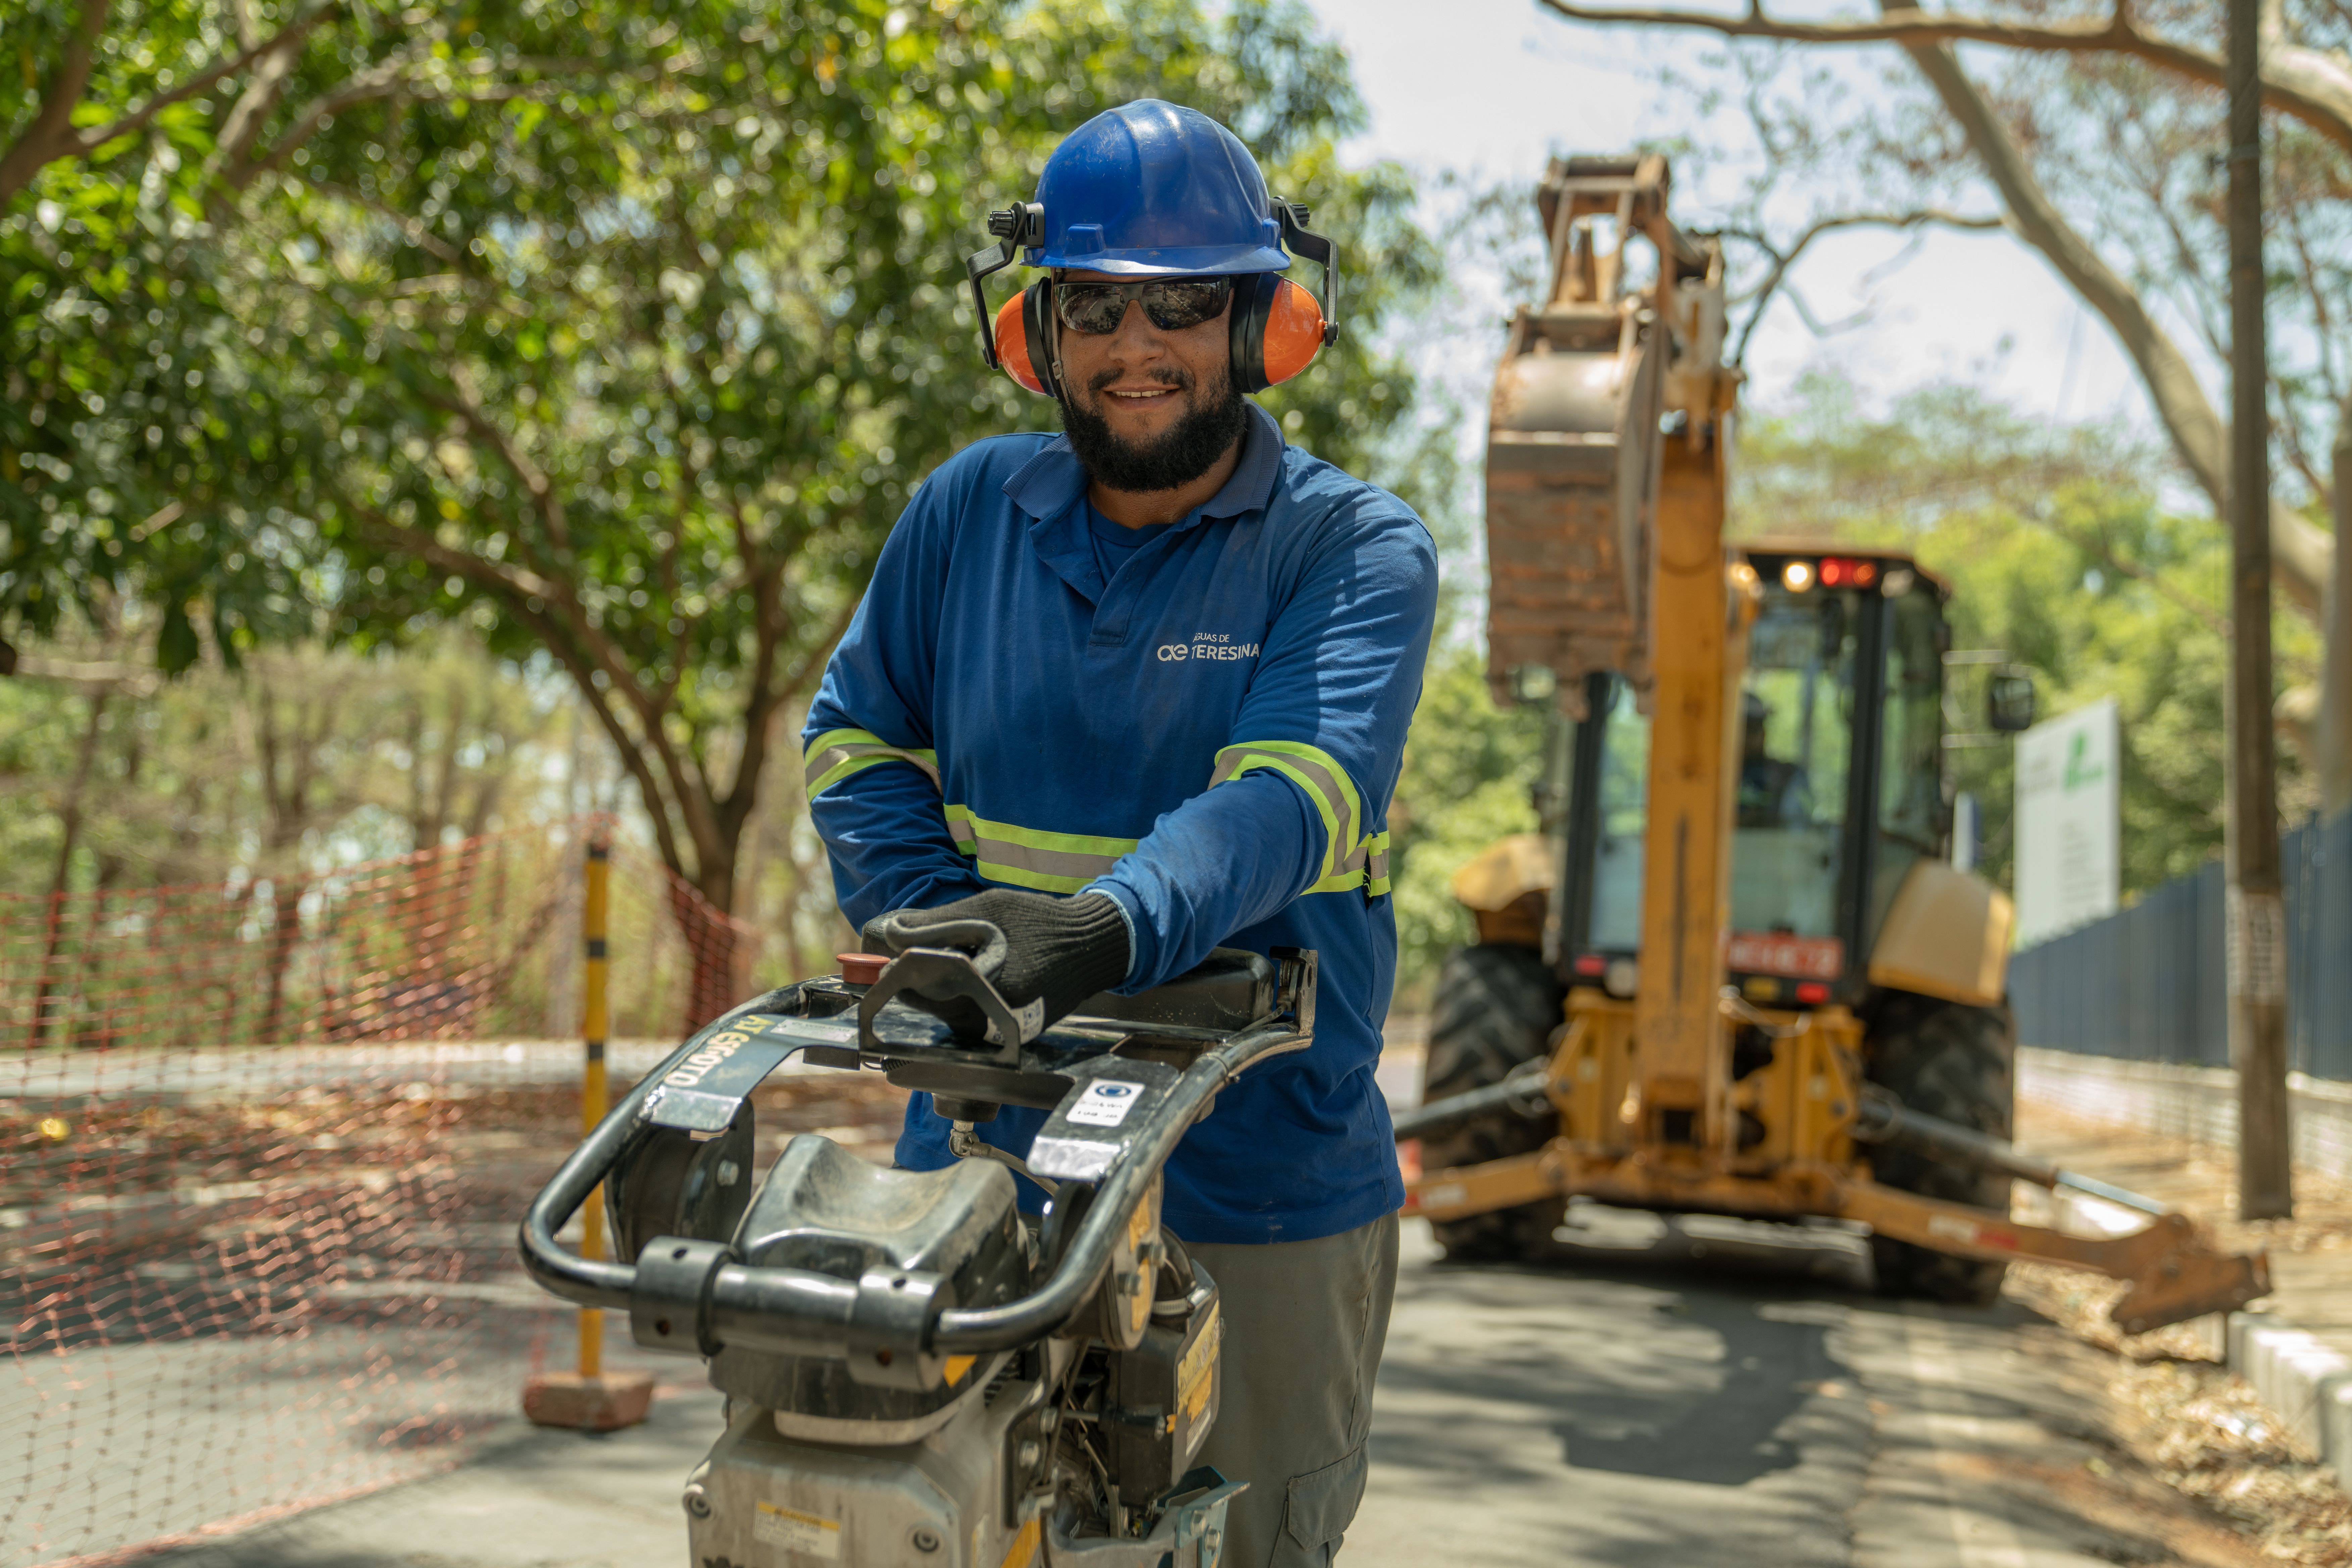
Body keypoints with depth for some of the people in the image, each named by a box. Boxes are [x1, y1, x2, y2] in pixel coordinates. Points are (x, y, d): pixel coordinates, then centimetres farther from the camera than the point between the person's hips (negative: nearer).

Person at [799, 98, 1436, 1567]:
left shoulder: (1358, 550, -6)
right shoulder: (973, 509, 6)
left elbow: (1294, 794, -22)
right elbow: (859, 742, 10)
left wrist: (1112, 924, -41)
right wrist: (941, 929, -9)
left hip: (1260, 1185, -3)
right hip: (985, 1154, 4)